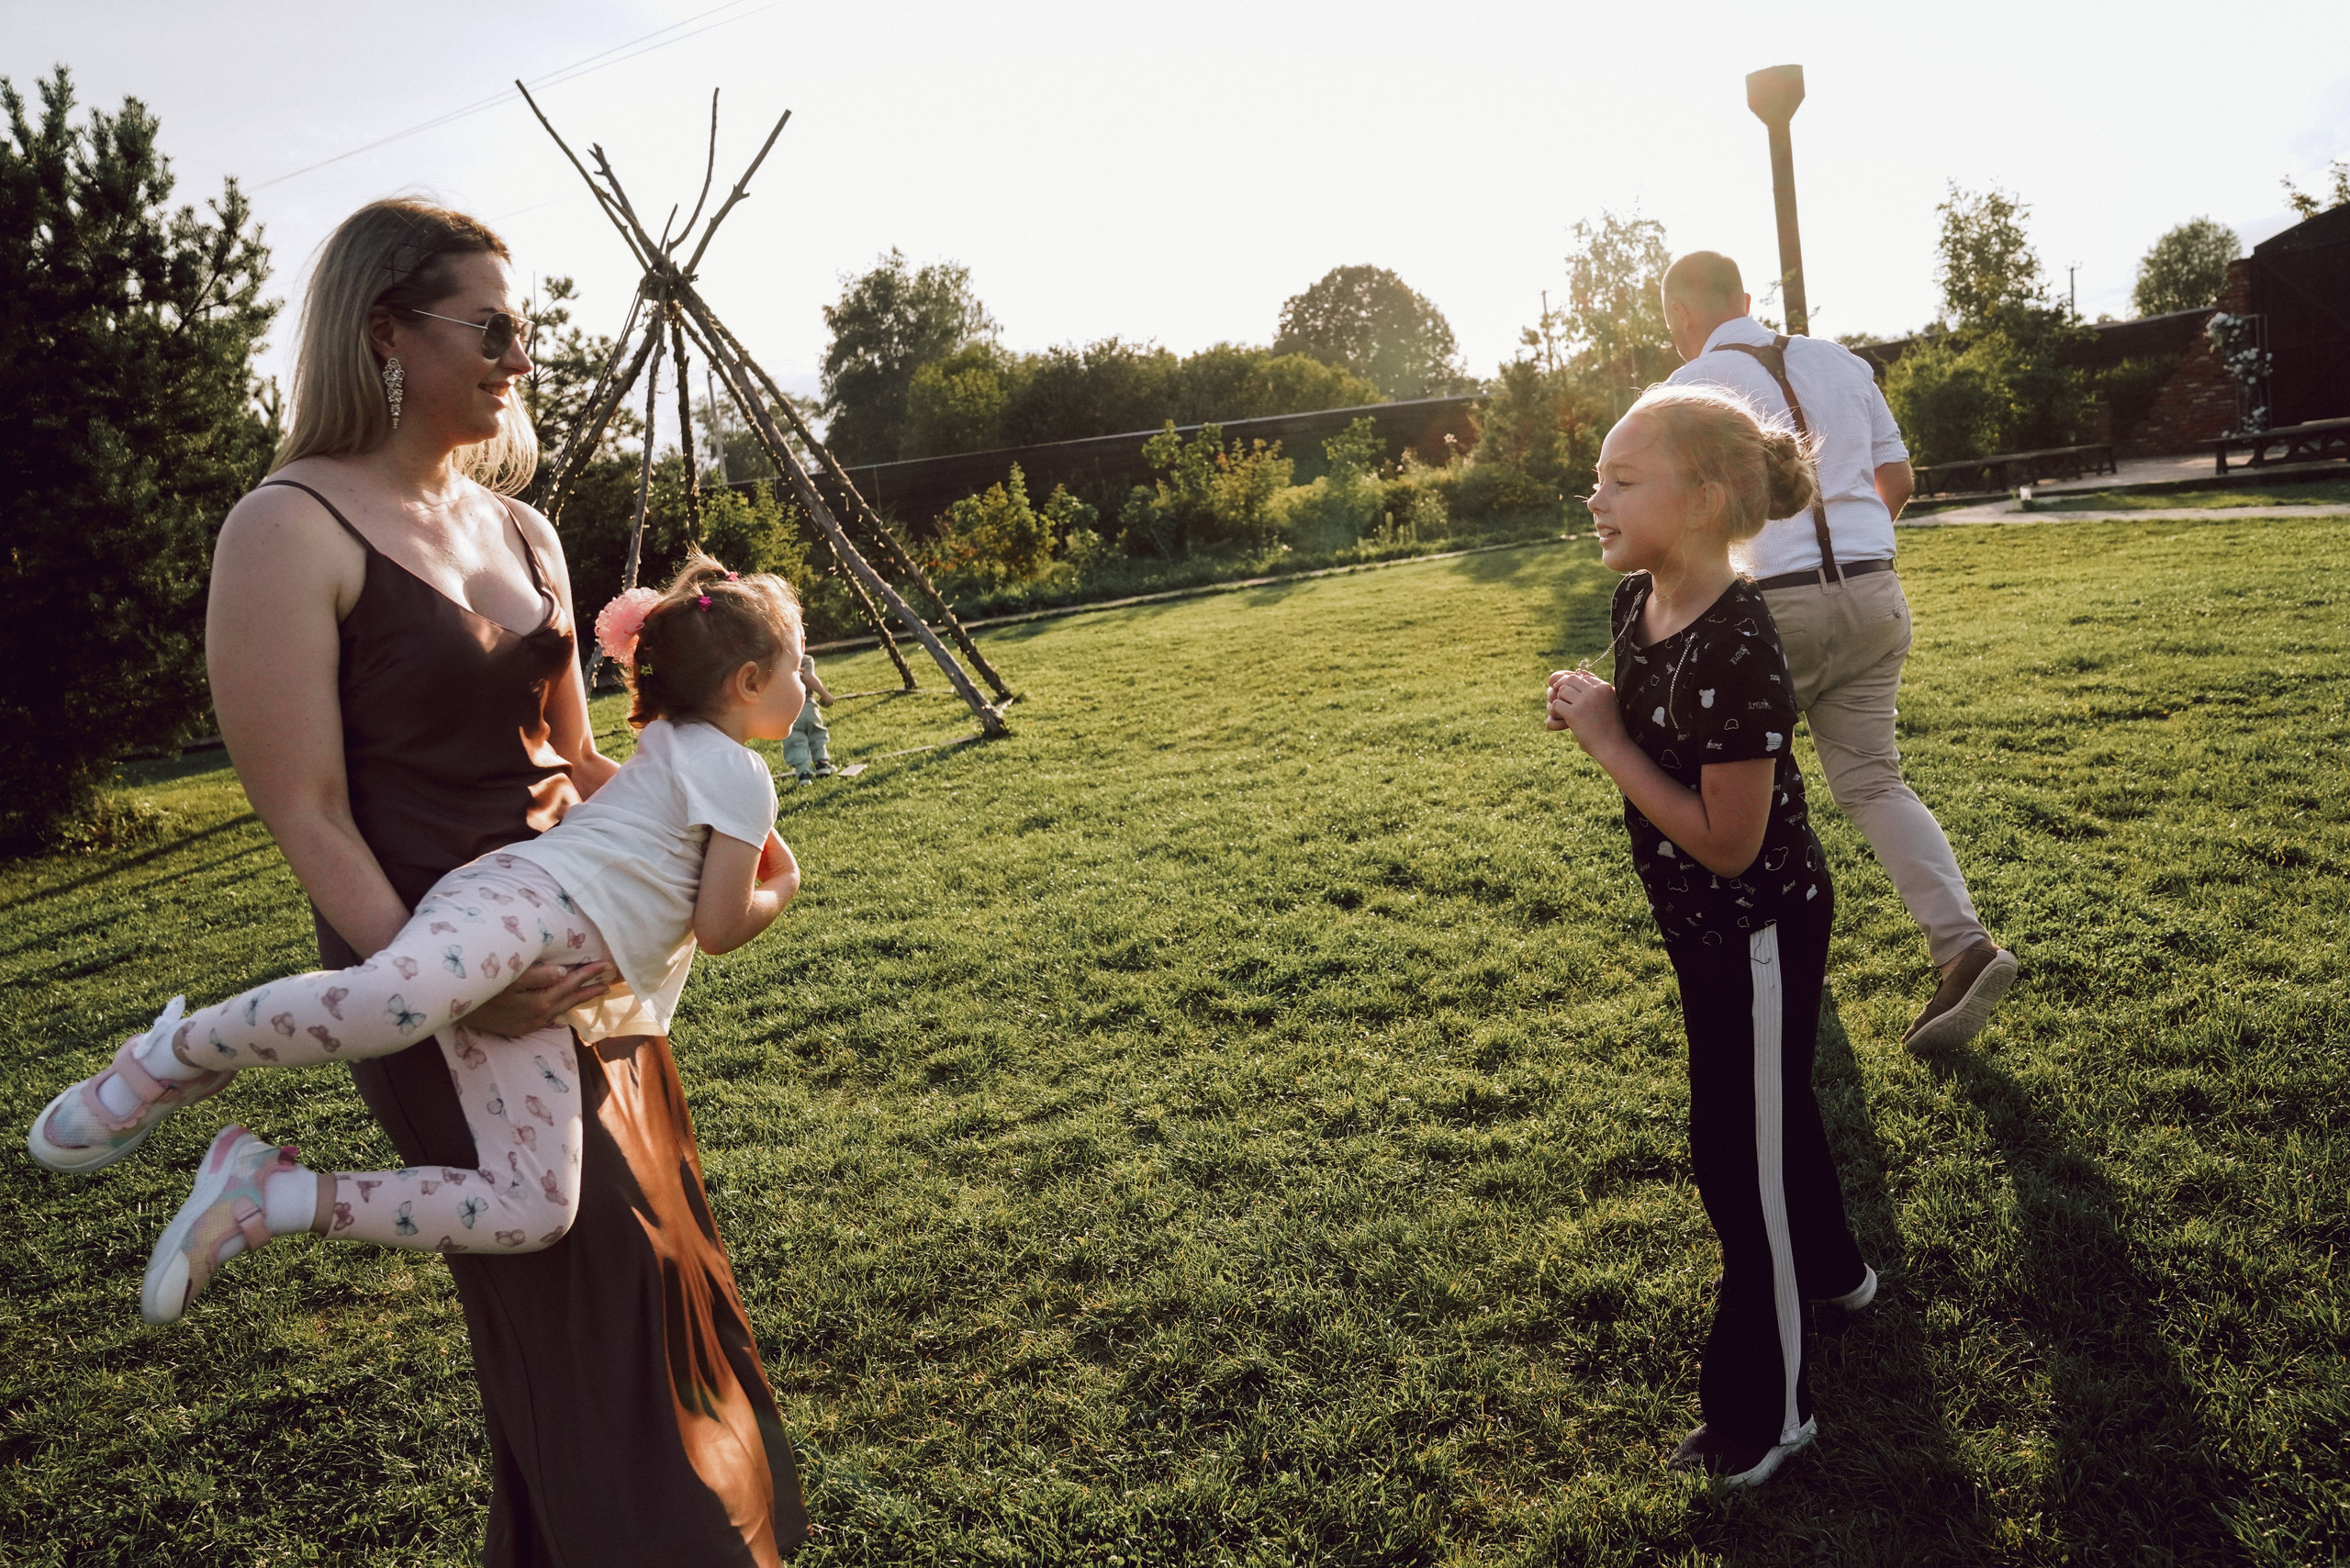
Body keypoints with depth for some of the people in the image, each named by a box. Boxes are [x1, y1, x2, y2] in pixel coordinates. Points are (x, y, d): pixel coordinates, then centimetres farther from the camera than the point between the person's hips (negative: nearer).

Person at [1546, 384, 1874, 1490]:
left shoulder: (1736, 648, -31)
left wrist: (1608, 744, -24)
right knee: (1767, 1109, 27)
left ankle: (1765, 1417, 21)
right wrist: (1594, 715, -8)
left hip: (1759, 931, -9)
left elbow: (1728, 840, -29)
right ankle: (1828, 1269, 53)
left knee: (1739, 1150, 3)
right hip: (1703, 927, 9)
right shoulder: (1635, 604, -4)